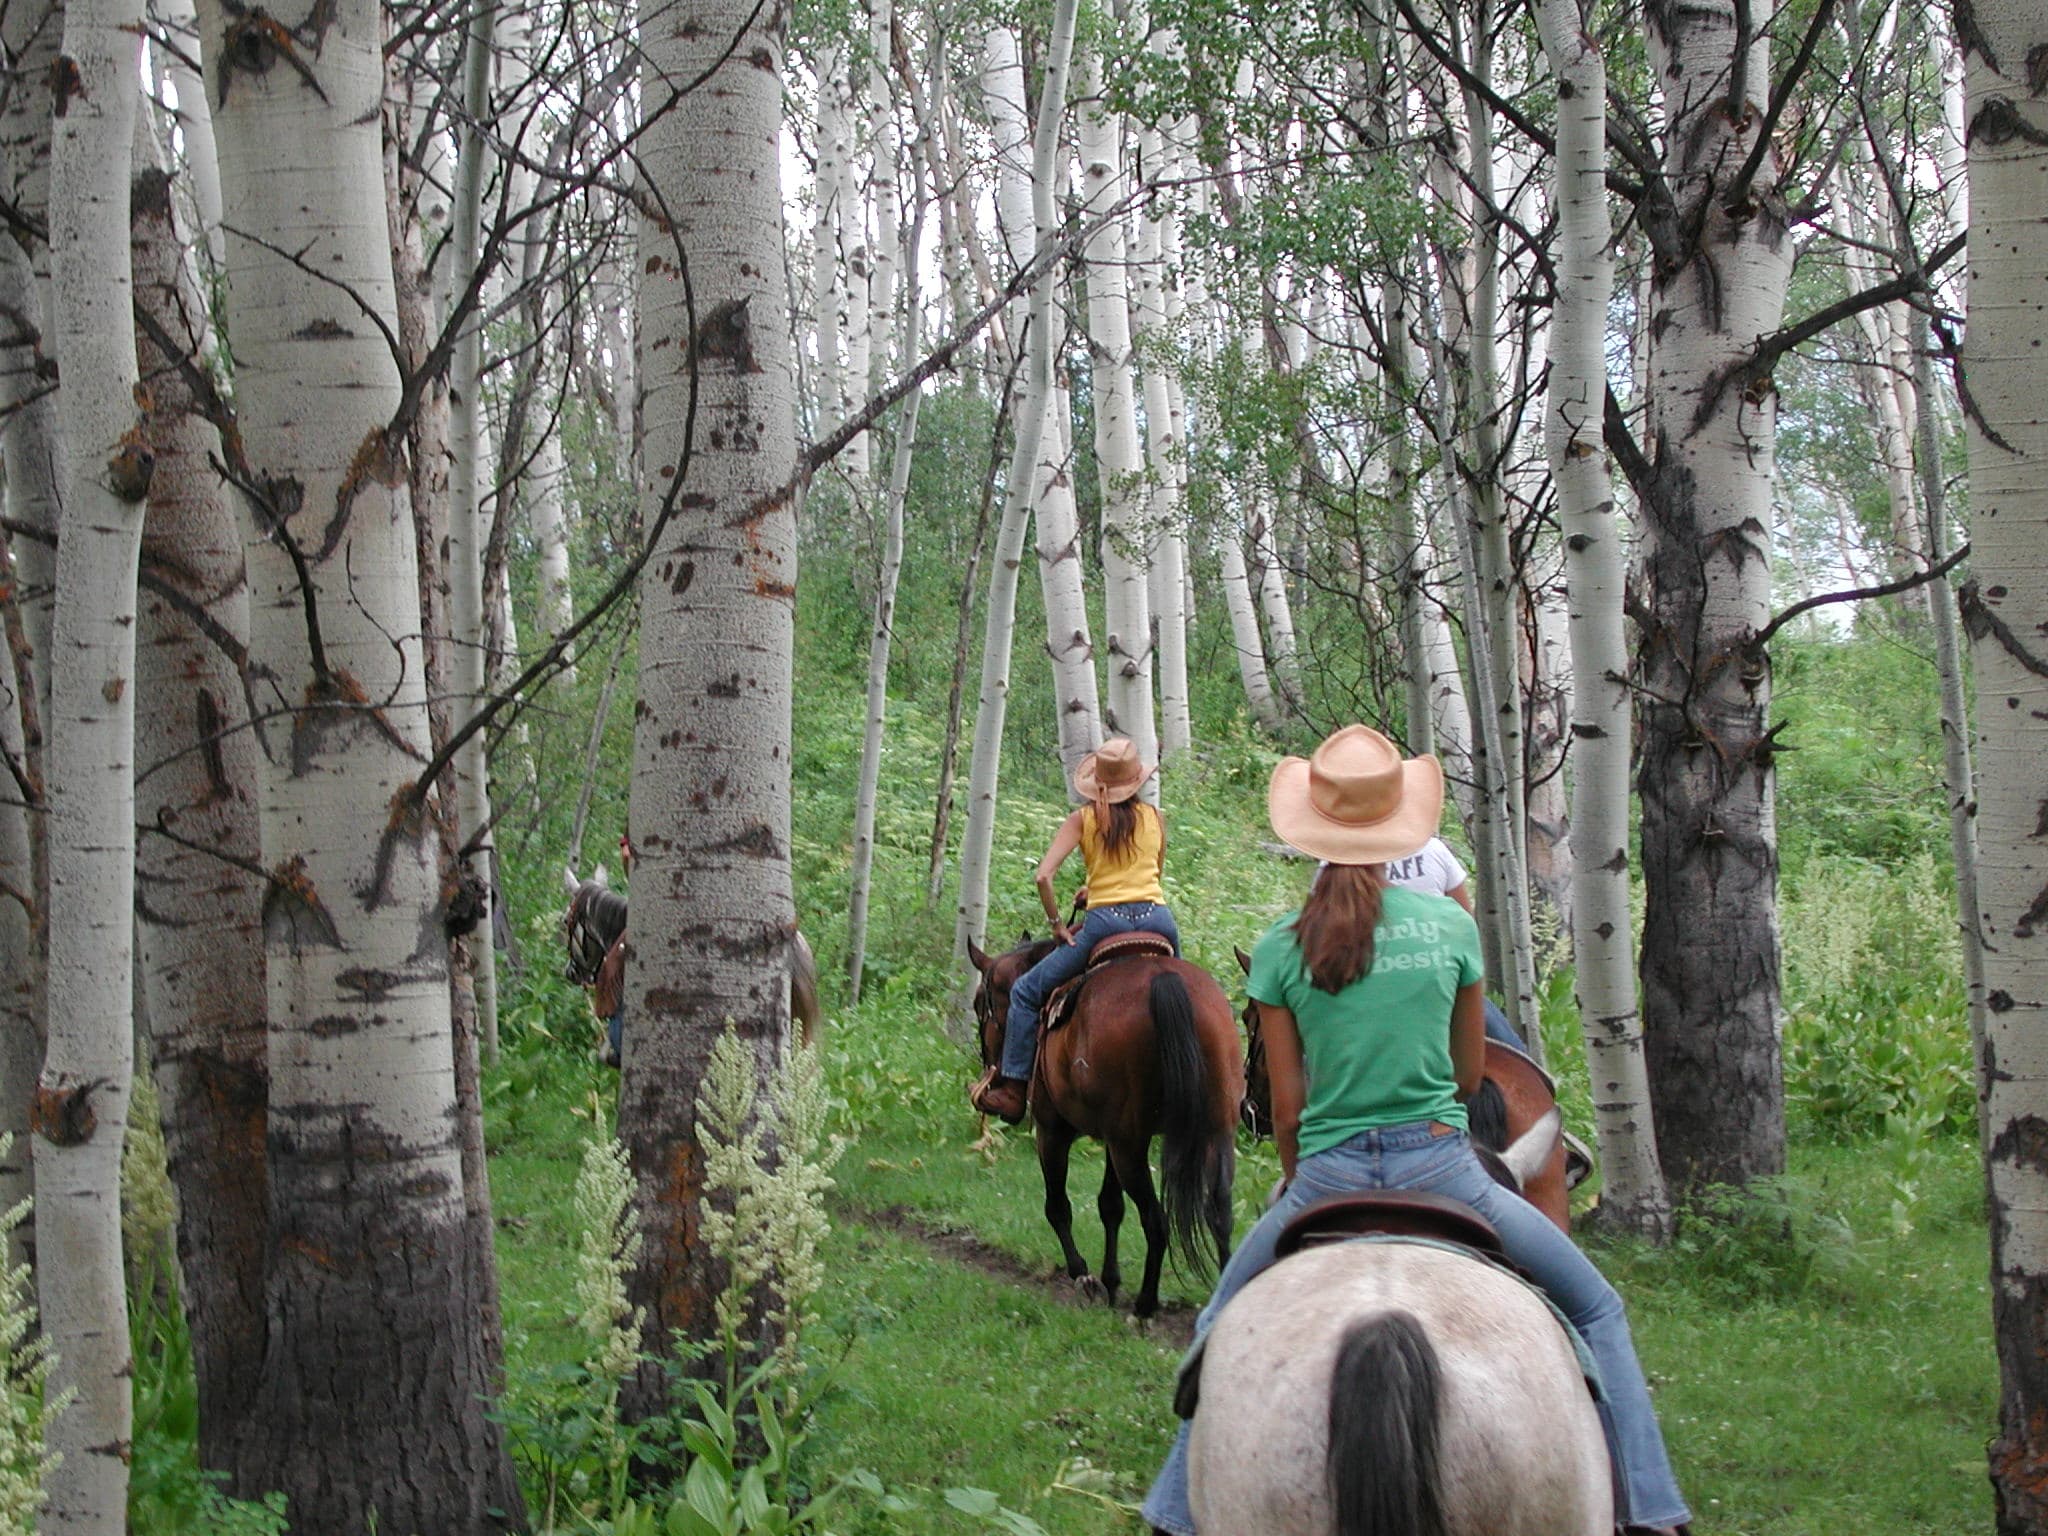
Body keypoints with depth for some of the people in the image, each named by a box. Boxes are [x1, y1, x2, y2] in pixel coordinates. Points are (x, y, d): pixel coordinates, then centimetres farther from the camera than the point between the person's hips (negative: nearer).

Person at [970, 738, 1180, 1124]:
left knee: (1026, 992, 11)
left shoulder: (1083, 820, 4)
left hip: (1105, 922, -3)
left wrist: (1057, 924, 6)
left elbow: (1044, 876, -6)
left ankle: (1012, 1087, 5)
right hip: (1157, 918, 3)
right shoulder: (1155, 817, 12)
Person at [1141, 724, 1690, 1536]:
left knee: (1220, 1330, 25)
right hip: (1443, 1167, -1)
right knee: (1597, 1311, 16)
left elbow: (1286, 1107, 2)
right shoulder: (1450, 923, 0)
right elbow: (1471, 1072, 10)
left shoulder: (1280, 949, -1)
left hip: (1327, 1176, 1)